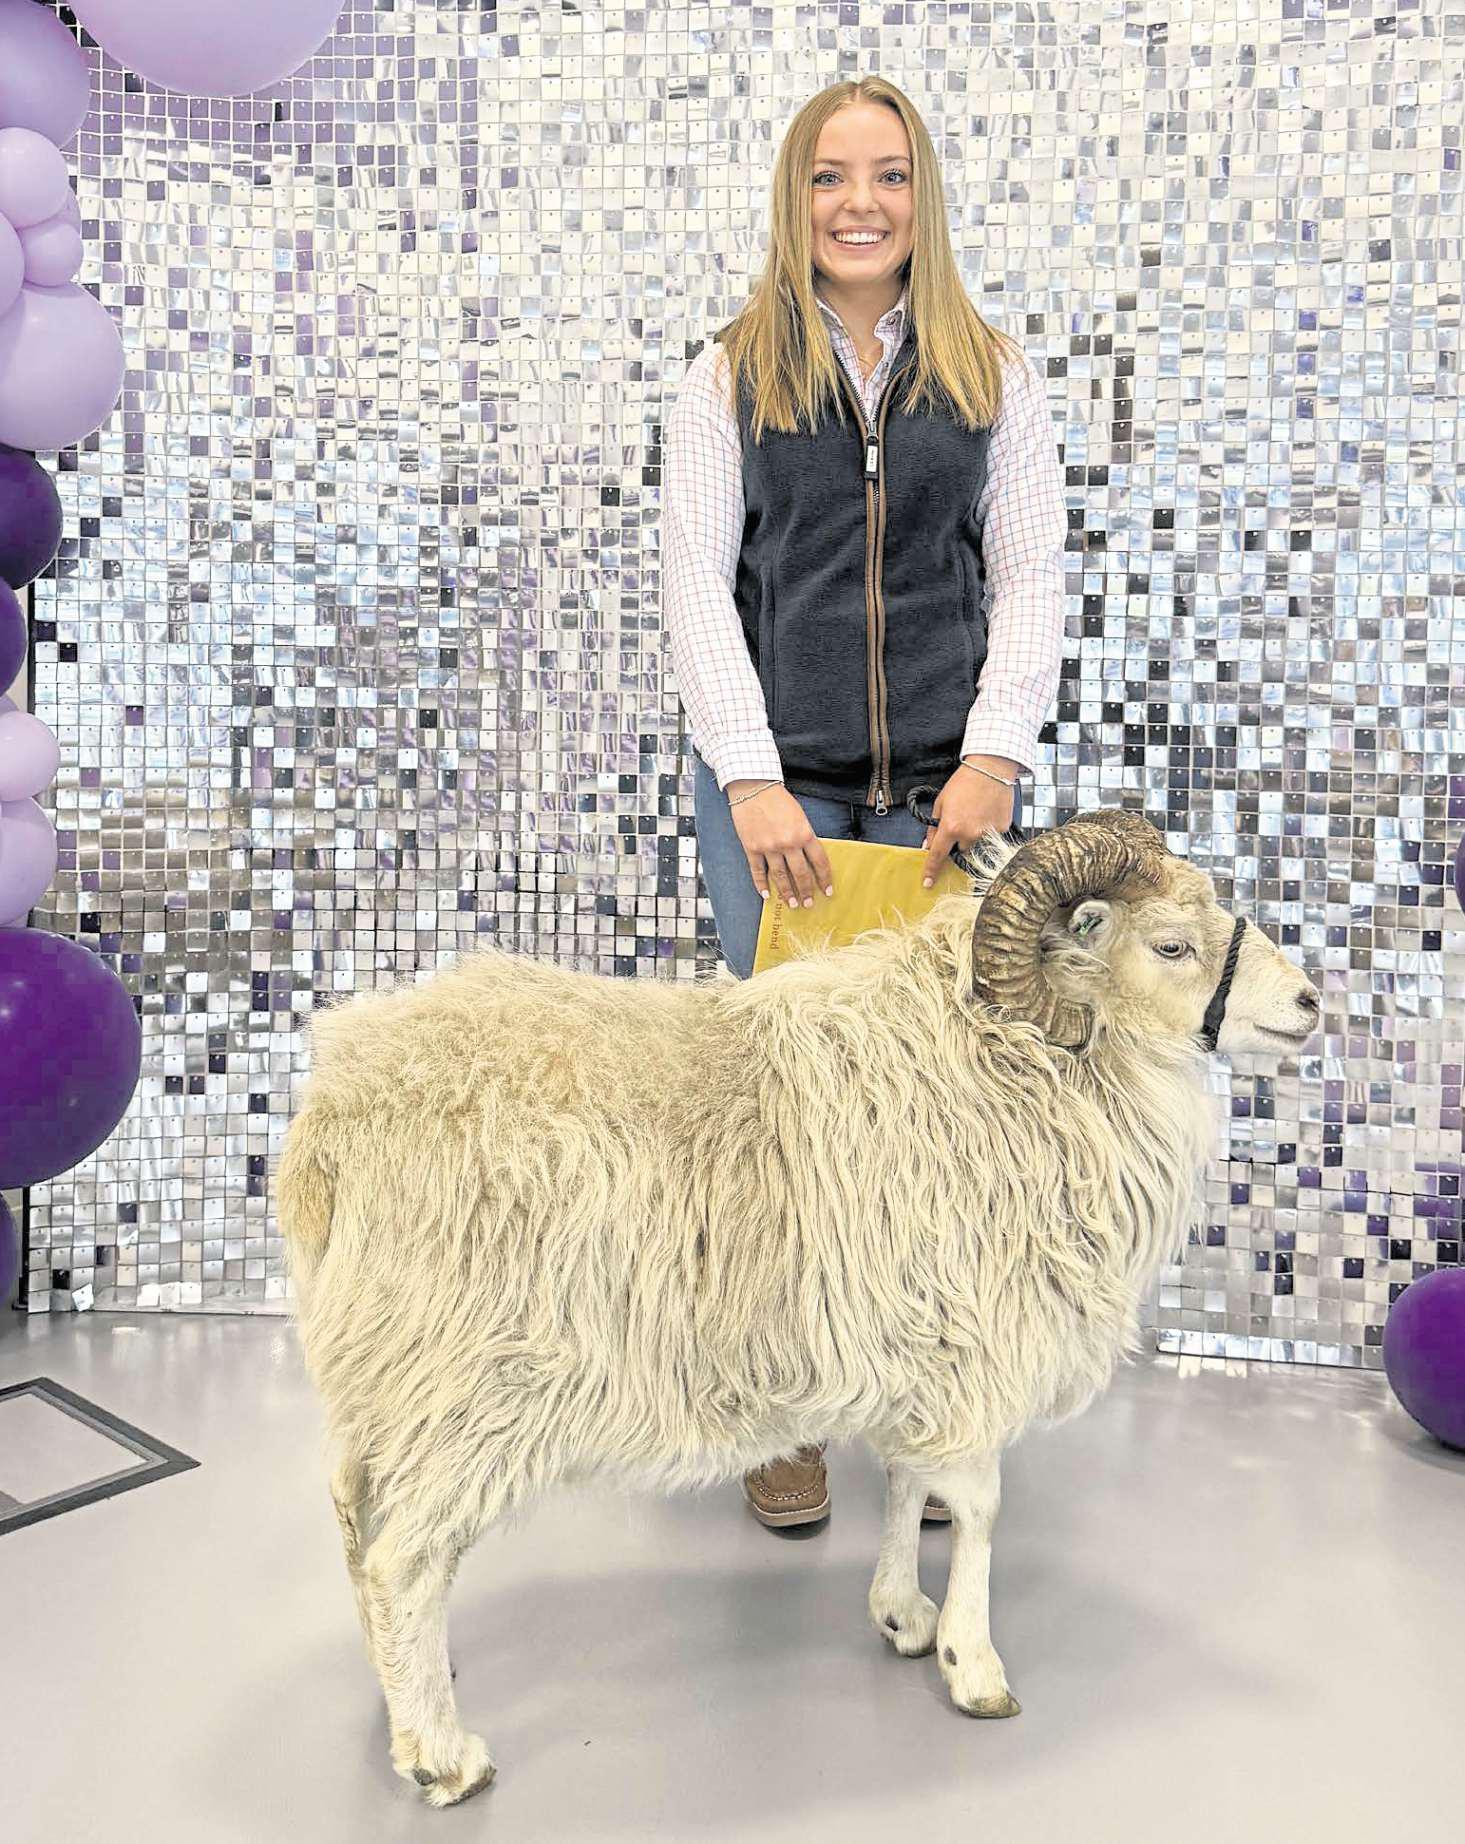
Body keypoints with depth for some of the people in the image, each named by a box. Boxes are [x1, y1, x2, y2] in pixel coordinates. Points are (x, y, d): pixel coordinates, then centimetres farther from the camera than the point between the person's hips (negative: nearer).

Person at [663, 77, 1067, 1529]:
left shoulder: (993, 376, 11)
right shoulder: (731, 376, 8)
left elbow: (1030, 582, 6)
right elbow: (695, 582, 0)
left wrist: (993, 756, -8)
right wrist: (753, 777, -12)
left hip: (942, 784, 1)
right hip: (774, 783, -1)